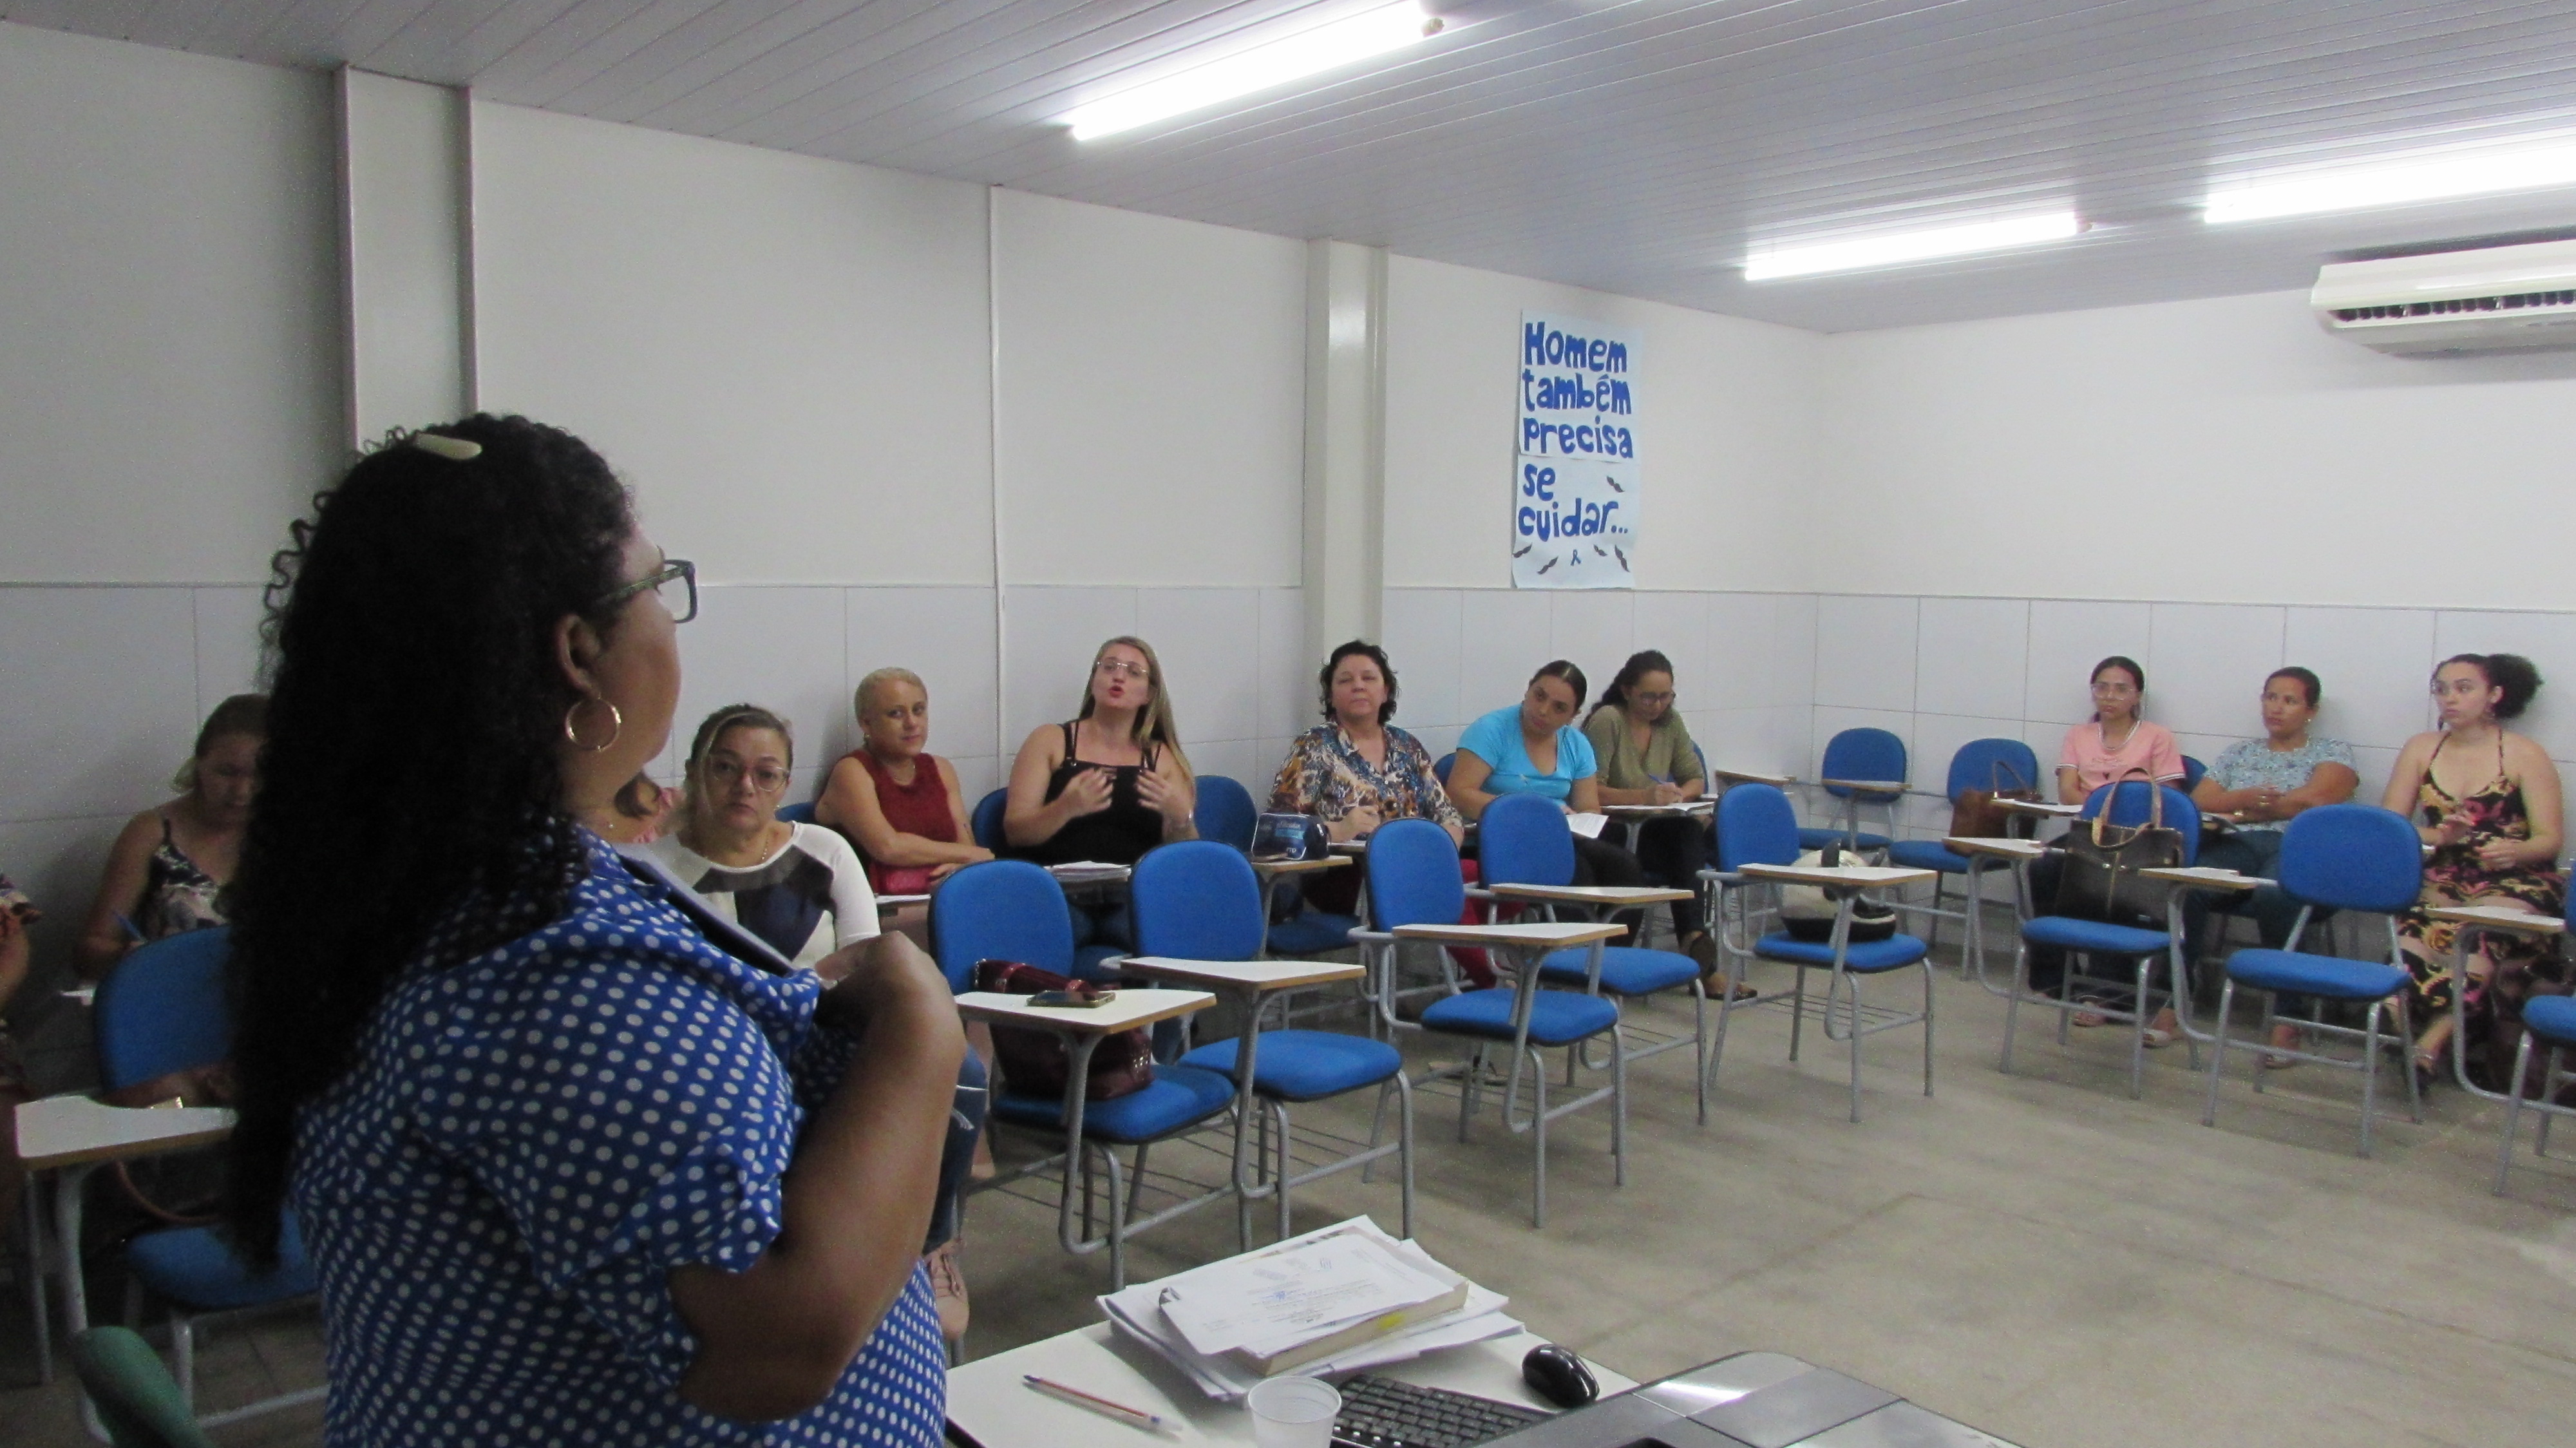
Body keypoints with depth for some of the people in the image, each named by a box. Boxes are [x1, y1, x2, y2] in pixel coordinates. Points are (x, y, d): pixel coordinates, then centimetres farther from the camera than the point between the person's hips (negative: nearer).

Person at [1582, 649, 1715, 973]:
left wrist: (1680, 794, -12)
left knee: (1691, 833, -29)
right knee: (1685, 836, -31)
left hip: (1653, 830, 6)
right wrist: (1644, 796, -31)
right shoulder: (1607, 721, -11)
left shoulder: (1671, 721, 10)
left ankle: (1692, 936, -33)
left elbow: (1696, 780, 13)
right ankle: (1693, 937, -30)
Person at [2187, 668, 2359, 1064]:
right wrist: (2245, 799, -6)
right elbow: (2199, 801, 14)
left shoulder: (2333, 752, 15)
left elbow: (2314, 799, -5)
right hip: (2237, 847, 3)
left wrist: (2242, 808, 3)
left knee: (2273, 894, -41)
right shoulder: (2240, 752, 27)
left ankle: (2289, 1019, -29)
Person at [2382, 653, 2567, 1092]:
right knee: (2416, 935, -32)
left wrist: (2513, 851, -26)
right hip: (2444, 878, 3)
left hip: (2515, 880, -3)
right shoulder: (2421, 749, 11)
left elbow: (2550, 839, -3)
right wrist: (2439, 837, -13)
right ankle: (2485, 1045, -26)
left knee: (2488, 929, -37)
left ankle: (2432, 1041, -40)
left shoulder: (2526, 756, 1)